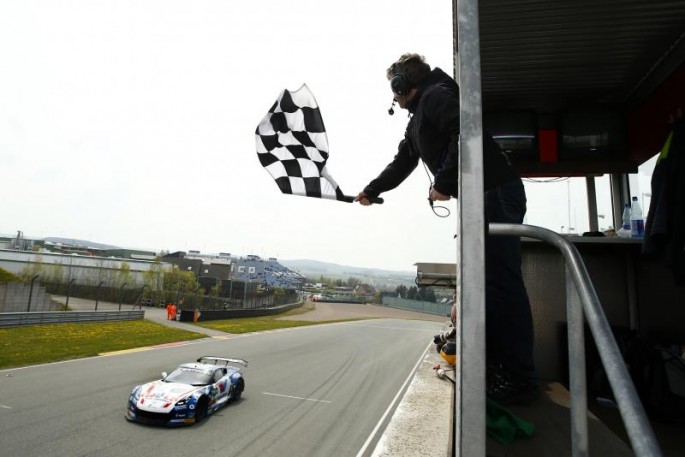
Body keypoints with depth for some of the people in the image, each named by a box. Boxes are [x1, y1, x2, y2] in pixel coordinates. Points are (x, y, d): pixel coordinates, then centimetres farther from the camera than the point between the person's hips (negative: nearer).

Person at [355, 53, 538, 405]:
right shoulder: (417, 121, 27)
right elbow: (401, 164, 38)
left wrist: (443, 183, -15)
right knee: (484, 281, 11)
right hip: (483, 199, 10)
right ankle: (496, 365, 22)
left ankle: (519, 380, 0)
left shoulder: (436, 95, -2)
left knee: (502, 283, -9)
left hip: (495, 194, -10)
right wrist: (371, 192, 46)